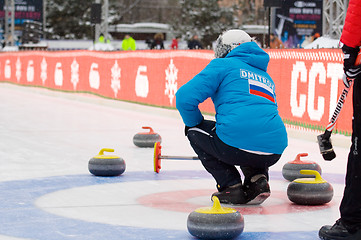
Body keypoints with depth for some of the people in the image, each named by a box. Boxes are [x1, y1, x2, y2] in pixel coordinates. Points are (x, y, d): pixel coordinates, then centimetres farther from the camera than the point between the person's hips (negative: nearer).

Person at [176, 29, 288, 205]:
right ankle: (257, 178, 13)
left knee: (196, 132, 21)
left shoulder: (223, 65, 11)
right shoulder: (266, 77, 29)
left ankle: (231, 186, 10)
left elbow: (185, 96, 0)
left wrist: (193, 123, 21)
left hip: (237, 145, -7)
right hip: (274, 151, 7)